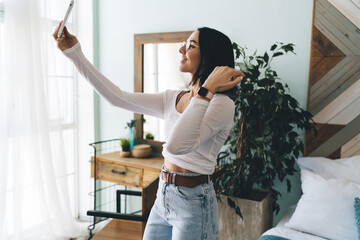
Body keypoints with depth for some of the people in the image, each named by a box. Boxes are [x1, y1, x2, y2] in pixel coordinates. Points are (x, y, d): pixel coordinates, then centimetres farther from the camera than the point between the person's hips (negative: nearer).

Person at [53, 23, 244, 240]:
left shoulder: (222, 104, -17)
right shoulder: (174, 99, 5)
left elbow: (176, 146, -30)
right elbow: (118, 97, 3)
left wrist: (205, 91, -28)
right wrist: (74, 52, 5)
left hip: (193, 203, -6)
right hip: (163, 196, 7)